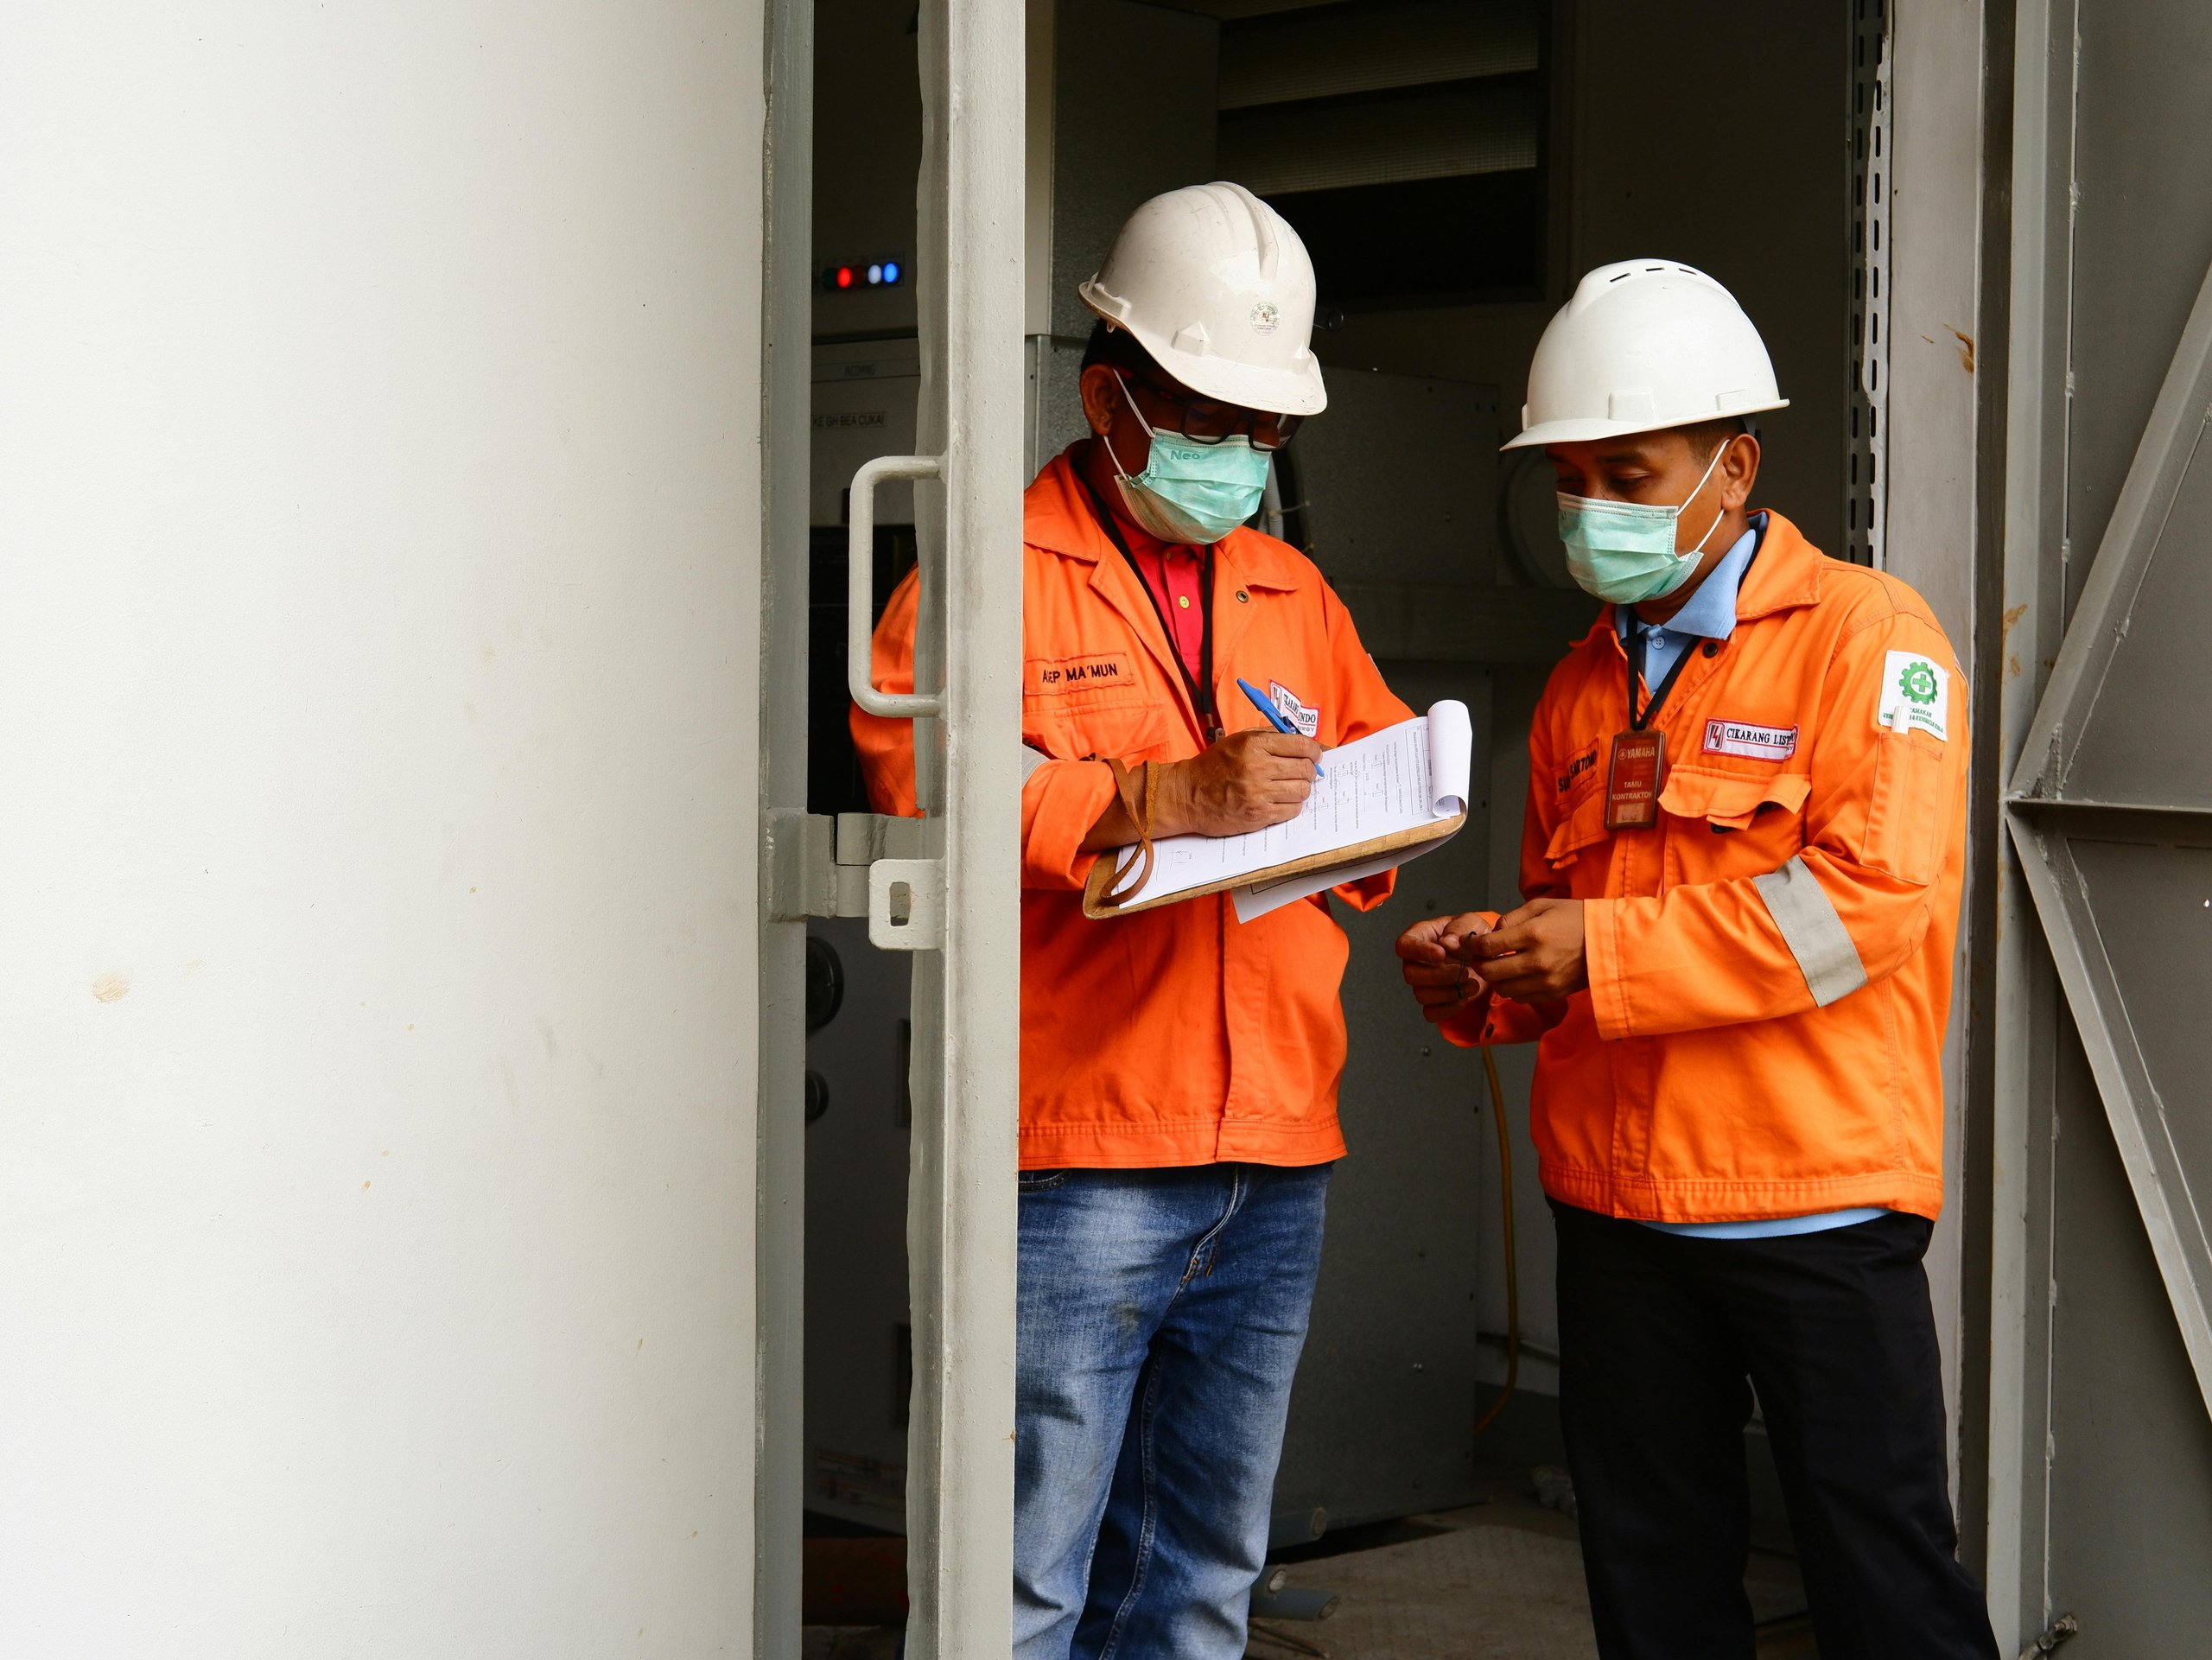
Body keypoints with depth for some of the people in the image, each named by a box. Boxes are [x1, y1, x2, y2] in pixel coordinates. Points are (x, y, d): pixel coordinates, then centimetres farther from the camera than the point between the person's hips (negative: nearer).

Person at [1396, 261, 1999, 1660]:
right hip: (1617, 1210, 6)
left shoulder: (1867, 636, -7)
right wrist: (1489, 980, -2)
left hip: (1815, 1206, -6)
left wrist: (1604, 952, -20)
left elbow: (1872, 894, -19)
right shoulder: (1584, 685, 13)